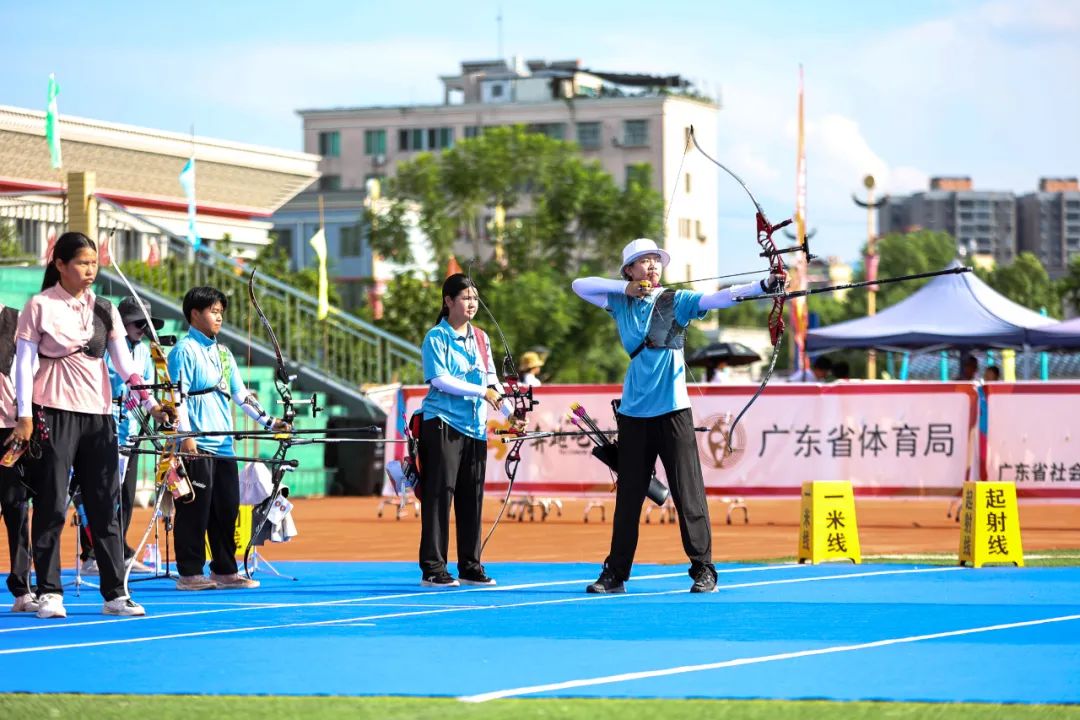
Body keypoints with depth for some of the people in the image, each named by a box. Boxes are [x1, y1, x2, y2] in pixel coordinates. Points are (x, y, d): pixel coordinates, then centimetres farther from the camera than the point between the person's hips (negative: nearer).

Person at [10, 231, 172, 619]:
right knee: (51, 504, -3)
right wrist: (24, 417, -9)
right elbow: (23, 362, -3)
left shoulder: (104, 309, 10)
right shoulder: (40, 307, -1)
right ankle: (49, 593, 2)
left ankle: (115, 593, 7)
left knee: (105, 505, 4)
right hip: (54, 412, -4)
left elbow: (124, 361, 4)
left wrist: (150, 402, -9)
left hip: (98, 413, 4)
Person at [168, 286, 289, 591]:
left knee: (227, 509, 8)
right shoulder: (184, 350, -4)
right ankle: (190, 574, -2)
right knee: (195, 509, -6)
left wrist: (269, 421, 14)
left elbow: (241, 394, 21)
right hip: (197, 445, -8)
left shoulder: (223, 353, 19)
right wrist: (186, 435, -18)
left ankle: (224, 571, 14)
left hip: (223, 444, 8)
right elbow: (178, 395, -11)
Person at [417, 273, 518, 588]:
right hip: (443, 423, -6)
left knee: (472, 496, 7)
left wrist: (509, 411, 2)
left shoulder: (481, 338, 16)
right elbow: (440, 379, -13)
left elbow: (491, 380, 14)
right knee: (440, 494, -7)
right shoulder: (436, 337, -3)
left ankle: (470, 567, 13)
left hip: (475, 426, 6)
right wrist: (481, 391, -16)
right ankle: (433, 569, -6)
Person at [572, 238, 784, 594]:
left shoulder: (676, 301, -1)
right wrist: (625, 287, -1)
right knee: (628, 494, 9)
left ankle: (703, 570, -2)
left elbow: (718, 298, -14)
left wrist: (763, 286, -29)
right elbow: (580, 285, 12)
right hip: (634, 411, 3)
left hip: (672, 409, -3)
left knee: (688, 492, -6)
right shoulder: (620, 303, 10)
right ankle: (615, 574, 15)